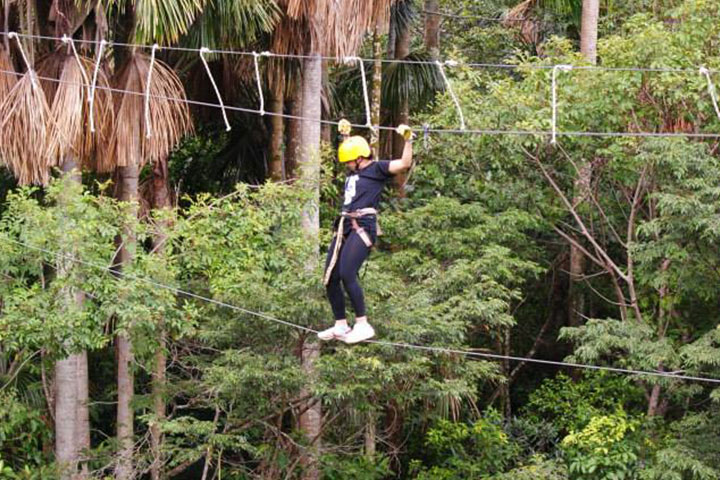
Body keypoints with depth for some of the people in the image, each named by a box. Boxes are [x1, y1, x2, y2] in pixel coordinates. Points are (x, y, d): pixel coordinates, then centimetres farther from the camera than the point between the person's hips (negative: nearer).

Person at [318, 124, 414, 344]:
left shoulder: (376, 169, 1)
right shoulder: (353, 172, 22)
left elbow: (404, 164, -13)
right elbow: (350, 150, 46)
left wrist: (408, 140, -21)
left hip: (363, 227, -9)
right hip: (344, 227, 9)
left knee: (347, 274, -22)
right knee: (331, 278, 5)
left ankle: (363, 325, -17)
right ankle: (340, 326, 15)